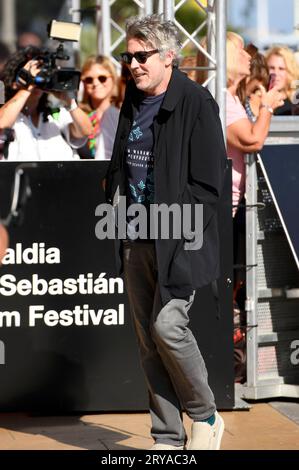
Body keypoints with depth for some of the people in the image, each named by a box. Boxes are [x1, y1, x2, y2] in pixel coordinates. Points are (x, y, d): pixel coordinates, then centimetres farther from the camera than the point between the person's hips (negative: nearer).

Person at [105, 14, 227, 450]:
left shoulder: (196, 104, -10)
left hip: (179, 239, -7)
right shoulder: (132, 102, 13)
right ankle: (168, 438, 14)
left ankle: (205, 418, 5)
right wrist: (117, 200, 8)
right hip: (137, 239, 7)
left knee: (167, 325, -17)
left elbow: (207, 185, -12)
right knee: (149, 341, 6)